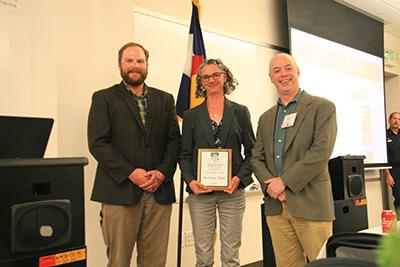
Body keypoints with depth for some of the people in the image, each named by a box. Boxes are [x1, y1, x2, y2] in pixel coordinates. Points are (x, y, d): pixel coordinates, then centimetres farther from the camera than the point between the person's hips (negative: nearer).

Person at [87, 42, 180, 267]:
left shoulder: (165, 99, 16)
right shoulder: (103, 98, 5)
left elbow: (174, 140, 9)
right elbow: (97, 143, -4)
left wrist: (162, 172, -7)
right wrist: (130, 173, -13)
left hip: (159, 191, 3)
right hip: (120, 191, -3)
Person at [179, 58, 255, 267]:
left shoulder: (240, 112, 6)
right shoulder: (191, 116, 7)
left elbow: (251, 151, 6)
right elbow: (184, 155, 6)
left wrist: (240, 177, -10)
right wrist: (190, 181, -11)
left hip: (232, 191, 0)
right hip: (200, 192, 0)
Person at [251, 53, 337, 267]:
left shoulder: (323, 107, -1)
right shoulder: (266, 118, 16)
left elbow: (321, 152, -12)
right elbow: (256, 158, 12)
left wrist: (285, 181, -14)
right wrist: (268, 183, -7)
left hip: (310, 203, -4)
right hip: (275, 206, 5)